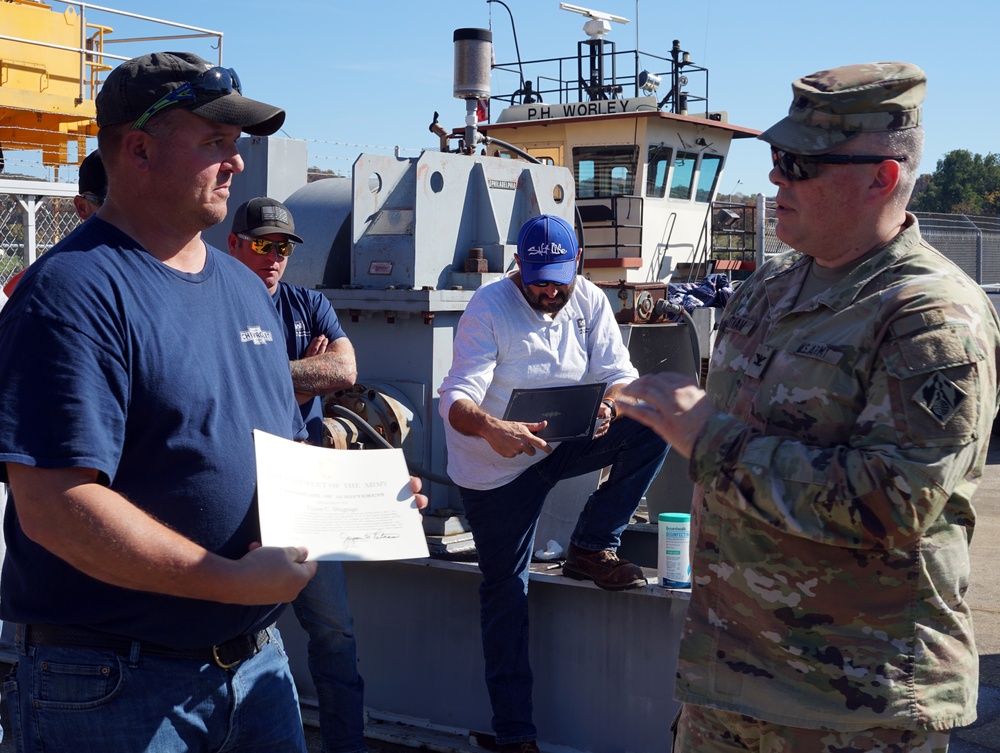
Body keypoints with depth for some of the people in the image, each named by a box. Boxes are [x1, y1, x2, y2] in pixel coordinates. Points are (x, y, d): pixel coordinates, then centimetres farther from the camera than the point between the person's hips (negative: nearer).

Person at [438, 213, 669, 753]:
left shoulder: (589, 301, -5)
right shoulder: (488, 308, -17)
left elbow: (621, 375, -9)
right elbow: (457, 399, -26)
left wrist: (610, 407, -33)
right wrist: (490, 429, -48)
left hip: (564, 442, 4)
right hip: (496, 465, -3)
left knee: (650, 428, -20)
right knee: (505, 592, -1)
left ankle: (591, 549, -8)